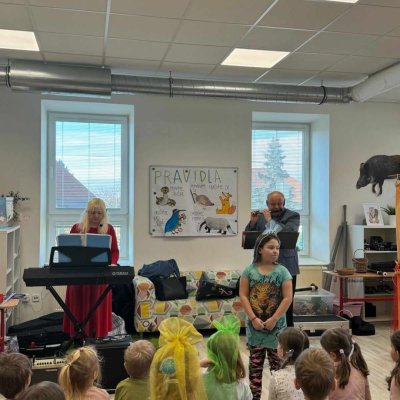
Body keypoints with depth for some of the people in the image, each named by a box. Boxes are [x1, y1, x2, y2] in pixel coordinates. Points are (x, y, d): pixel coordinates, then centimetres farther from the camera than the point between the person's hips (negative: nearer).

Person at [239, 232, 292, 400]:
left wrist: (274, 319, -13)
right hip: (254, 325, 1)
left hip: (276, 326, 0)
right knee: (255, 362, 10)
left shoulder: (282, 271, -5)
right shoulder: (249, 270, -4)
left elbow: (287, 298, -8)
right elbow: (243, 295, -5)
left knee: (277, 362, 8)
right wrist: (253, 318, -12)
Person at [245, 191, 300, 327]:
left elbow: (290, 233, -18)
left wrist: (270, 220, -15)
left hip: (286, 267, -2)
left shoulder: (293, 216, 1)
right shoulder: (260, 216, 10)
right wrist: (252, 222, -9)